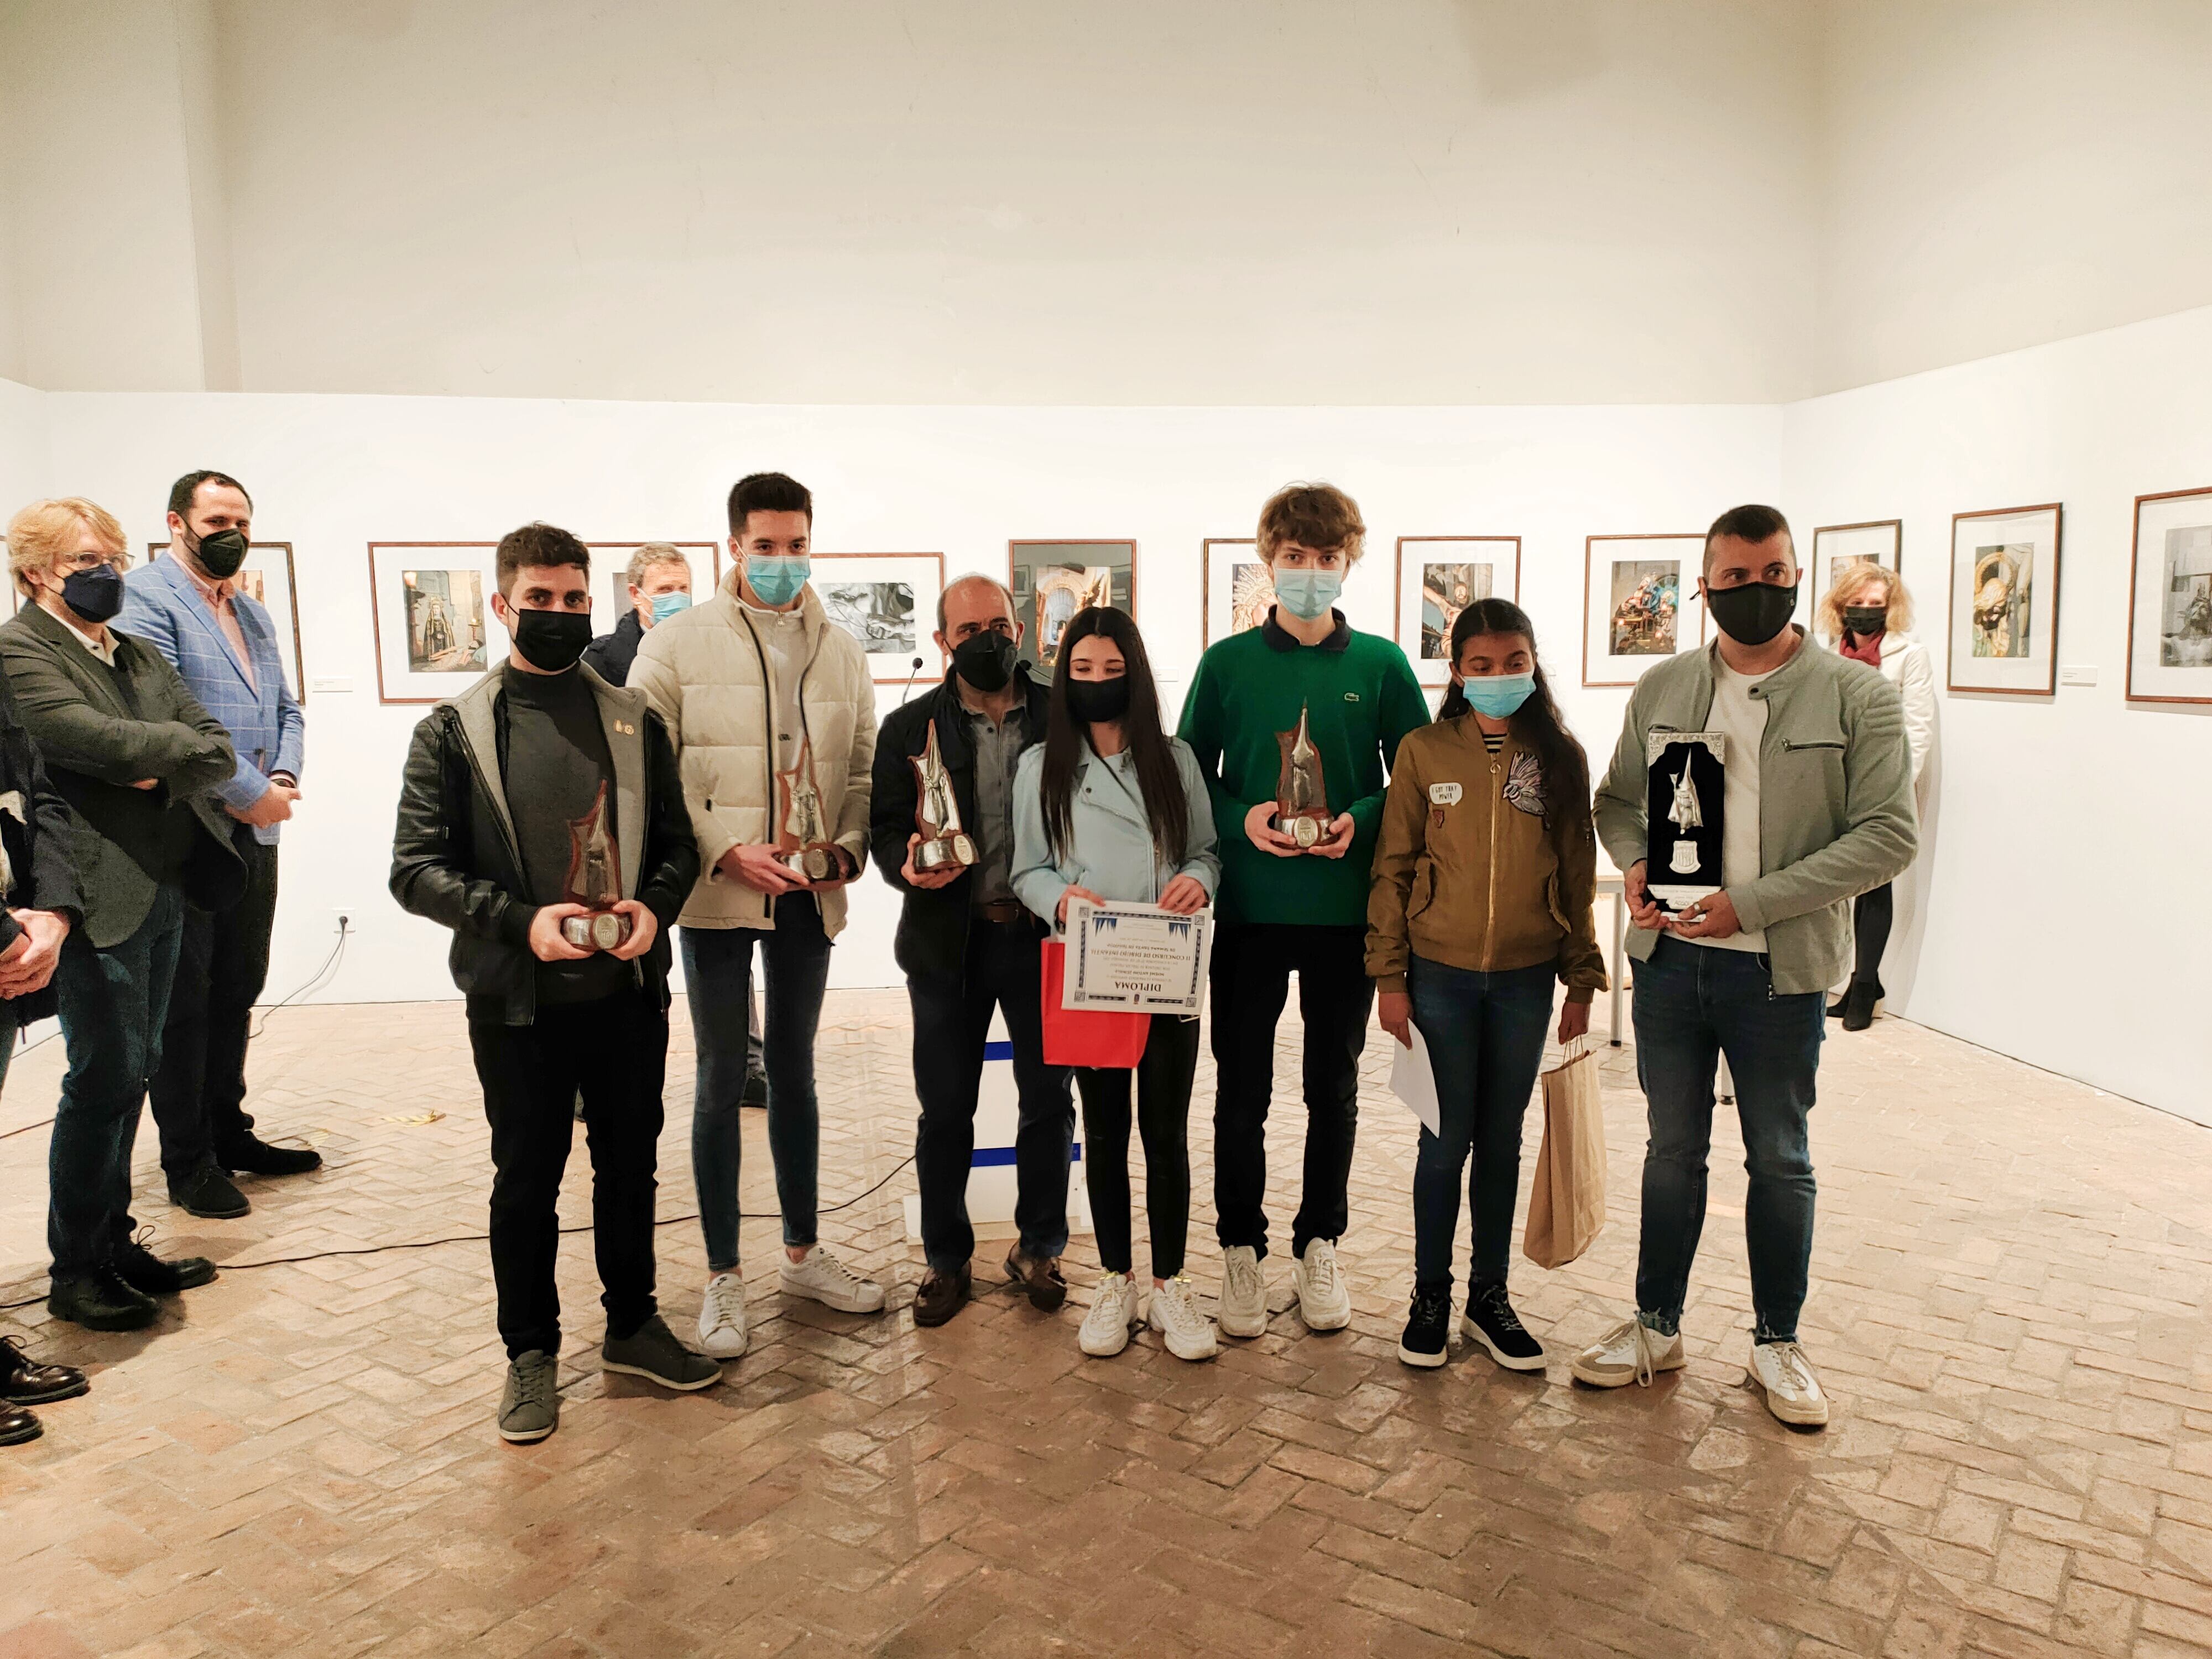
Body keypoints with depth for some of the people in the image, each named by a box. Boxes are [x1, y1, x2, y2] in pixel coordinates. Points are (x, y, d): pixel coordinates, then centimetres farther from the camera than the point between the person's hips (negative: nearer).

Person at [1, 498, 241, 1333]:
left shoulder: (140, 656, 17)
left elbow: (218, 755, 9)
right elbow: (91, 738, -21)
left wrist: (162, 766, -11)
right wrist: (185, 742, -7)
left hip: (164, 888, 8)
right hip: (97, 897, -7)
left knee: (130, 1072, 14)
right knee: (106, 1076, -3)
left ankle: (113, 1244, 26)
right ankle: (75, 1272, 11)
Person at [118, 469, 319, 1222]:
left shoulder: (251, 611, 18)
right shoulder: (143, 596, -9)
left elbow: (286, 709, 17)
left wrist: (284, 779, -2)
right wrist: (250, 791, -17)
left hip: (255, 834, 8)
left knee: (236, 992, 16)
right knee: (185, 1002, 3)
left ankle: (228, 1133, 29)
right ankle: (187, 1162, 14)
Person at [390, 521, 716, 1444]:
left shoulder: (633, 720, 5)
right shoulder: (455, 730, -3)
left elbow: (677, 840, 7)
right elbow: (416, 868, -6)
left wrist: (655, 905, -14)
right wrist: (519, 920, -20)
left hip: (628, 989, 3)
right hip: (518, 1000, -2)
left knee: (630, 1166, 16)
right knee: (526, 1183, 11)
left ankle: (632, 1325, 35)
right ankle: (531, 1352, 29)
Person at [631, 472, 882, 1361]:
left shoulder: (841, 652, 8)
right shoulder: (677, 644, -4)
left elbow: (863, 767, 10)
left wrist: (847, 847, -7)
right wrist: (724, 853, -17)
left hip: (808, 895, 4)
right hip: (717, 895, -4)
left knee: (795, 1071, 16)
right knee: (721, 1083, 4)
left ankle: (803, 1253, 30)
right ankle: (723, 1277, 18)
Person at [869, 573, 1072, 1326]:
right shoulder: (910, 727, 4)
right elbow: (885, 825, 1)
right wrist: (908, 867, -20)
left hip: (1043, 934, 0)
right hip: (948, 941, 0)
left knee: (1049, 1102, 8)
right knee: (944, 1110, 8)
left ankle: (1038, 1248, 28)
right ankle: (945, 1259, 25)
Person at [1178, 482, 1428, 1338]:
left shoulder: (1381, 664, 2)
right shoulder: (1227, 663, 2)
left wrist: (1362, 818, -13)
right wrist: (1243, 820, -14)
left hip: (1348, 908, 1)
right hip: (1249, 906, 0)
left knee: (1335, 1089, 12)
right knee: (1241, 1092, 7)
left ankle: (1319, 1247, 29)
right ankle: (1241, 1250, 23)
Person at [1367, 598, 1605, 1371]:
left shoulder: (1560, 756, 2)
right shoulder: (1424, 751, -3)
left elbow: (1577, 876, 6)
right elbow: (1392, 868, -1)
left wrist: (1582, 980, 6)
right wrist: (1389, 976, -4)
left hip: (1526, 979, 2)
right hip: (1441, 974, -2)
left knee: (1502, 1139, 12)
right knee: (1447, 1140, 5)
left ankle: (1489, 1298, 26)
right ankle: (1431, 1296, 22)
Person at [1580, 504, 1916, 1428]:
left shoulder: (1857, 697, -6)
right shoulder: (1663, 689, 6)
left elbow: (1889, 835, -12)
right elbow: (1618, 796, 14)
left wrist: (1753, 903, -19)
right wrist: (1634, 867, -8)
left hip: (1778, 970, -3)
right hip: (1669, 958, 3)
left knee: (1780, 1161, 11)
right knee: (1673, 1150, 15)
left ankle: (1777, 1343, 28)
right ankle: (1656, 1326, 29)